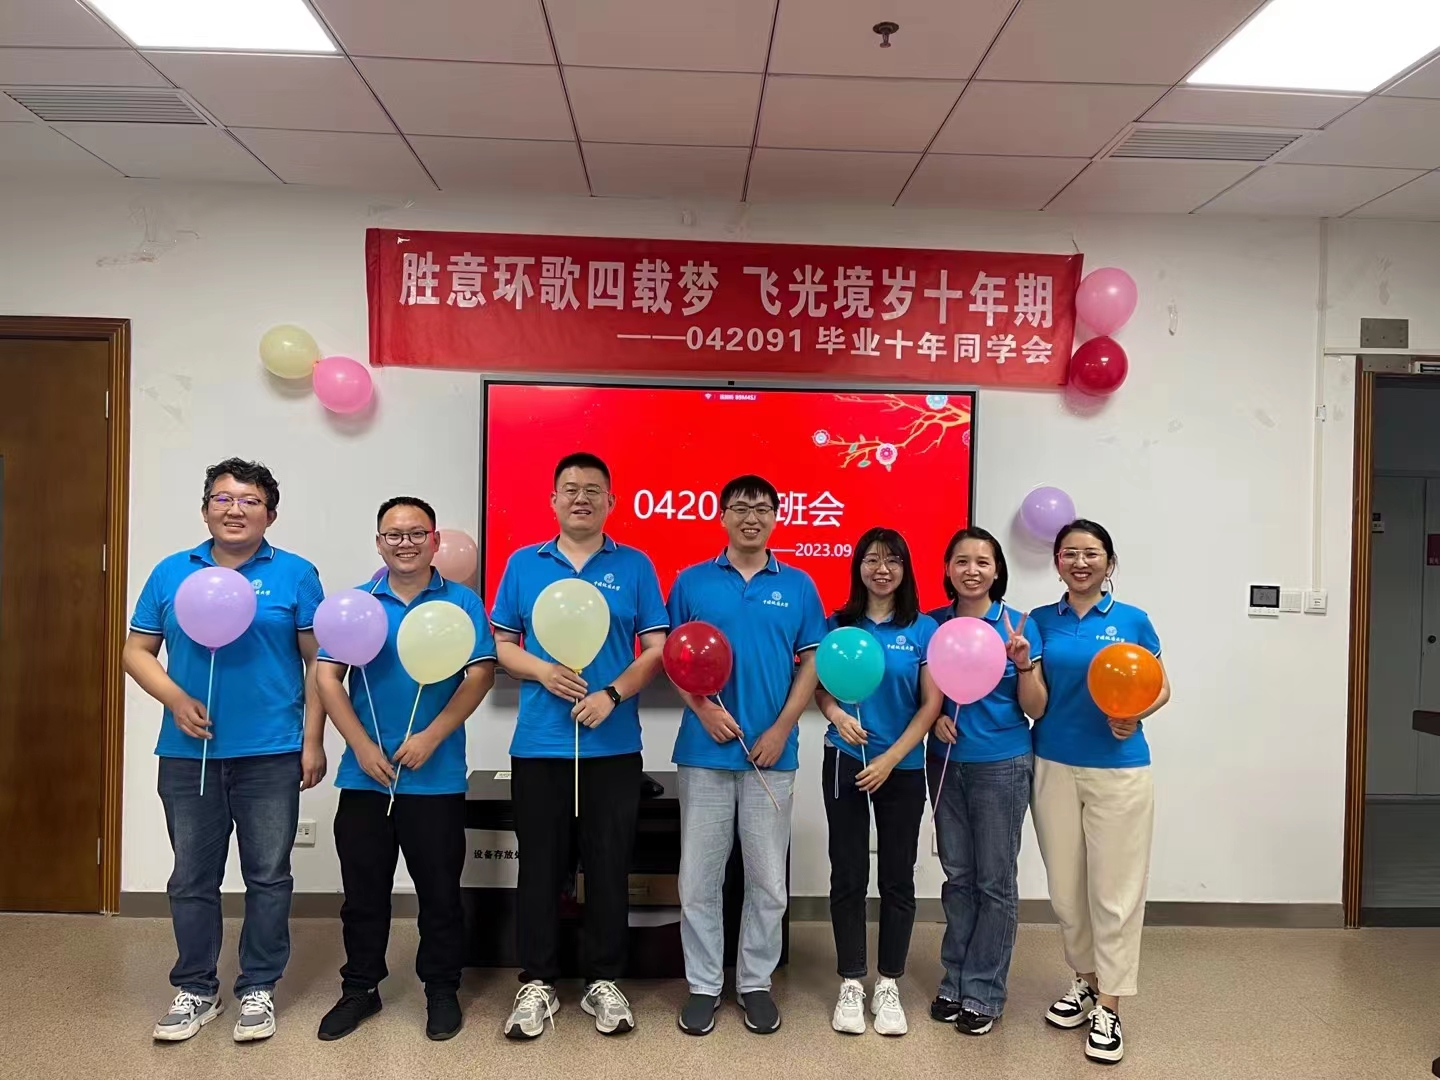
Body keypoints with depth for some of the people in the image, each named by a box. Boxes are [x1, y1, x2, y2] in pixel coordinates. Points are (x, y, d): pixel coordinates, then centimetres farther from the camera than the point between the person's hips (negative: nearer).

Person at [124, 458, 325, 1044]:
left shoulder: (295, 575, -1)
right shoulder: (171, 572, 6)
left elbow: (317, 661, 0)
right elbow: (137, 651, 8)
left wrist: (313, 740, -4)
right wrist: (176, 699, -10)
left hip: (271, 754, -2)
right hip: (188, 754, 2)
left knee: (268, 877, 8)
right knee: (192, 879, 13)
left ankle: (258, 989, 24)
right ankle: (195, 990, 30)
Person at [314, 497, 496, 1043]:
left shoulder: (462, 602, 0)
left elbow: (480, 675, -6)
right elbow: (327, 677, 0)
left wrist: (430, 738, -14)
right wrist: (361, 746, -9)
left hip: (436, 777, -2)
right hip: (363, 774, 2)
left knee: (439, 890, 9)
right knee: (363, 889, 14)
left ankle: (441, 990, 25)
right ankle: (359, 988, 31)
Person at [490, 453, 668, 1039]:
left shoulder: (635, 567, 4)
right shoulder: (523, 564, 8)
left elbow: (657, 648, 0)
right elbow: (501, 643, 8)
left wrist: (612, 694, -15)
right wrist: (542, 671, -11)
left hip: (614, 746, -1)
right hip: (538, 744, 1)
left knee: (609, 868, 8)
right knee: (540, 868, 8)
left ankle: (604, 982, 23)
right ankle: (536, 983, 23)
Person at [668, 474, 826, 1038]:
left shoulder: (798, 585, 5)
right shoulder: (692, 581, 3)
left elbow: (811, 662, 3)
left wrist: (781, 729, -7)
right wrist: (703, 709, -12)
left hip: (772, 752, 1)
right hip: (705, 750, 0)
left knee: (768, 879, 10)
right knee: (699, 877, 7)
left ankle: (756, 983, 27)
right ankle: (703, 985, 22)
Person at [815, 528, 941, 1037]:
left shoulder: (923, 628, -2)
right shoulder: (838, 624, 1)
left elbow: (931, 704, -5)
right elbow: (820, 687, 6)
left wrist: (890, 759, -12)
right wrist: (835, 713, -17)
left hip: (902, 767, 0)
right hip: (845, 762, 1)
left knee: (897, 877, 7)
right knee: (848, 875, 6)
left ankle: (888, 986, 22)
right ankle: (850, 985, 20)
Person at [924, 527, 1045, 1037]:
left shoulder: (1018, 625, -6)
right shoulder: (933, 623, 1)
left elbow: (1036, 709, -4)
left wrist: (1023, 664, -21)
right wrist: (934, 716, -8)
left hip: (1001, 765, -3)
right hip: (946, 763, 3)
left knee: (995, 881, 6)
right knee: (957, 875, 13)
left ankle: (984, 992, 20)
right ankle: (955, 981, 27)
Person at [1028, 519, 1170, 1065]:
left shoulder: (1132, 620, -1)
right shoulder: (1040, 620, 3)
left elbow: (1161, 688, 6)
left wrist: (1136, 714, -14)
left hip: (1118, 770, -2)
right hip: (1054, 768, 2)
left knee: (1115, 891, 2)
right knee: (1065, 889, 12)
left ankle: (1108, 1007, 16)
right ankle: (1085, 978, 34)